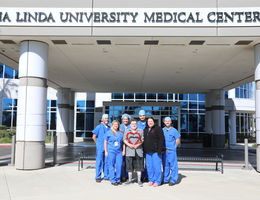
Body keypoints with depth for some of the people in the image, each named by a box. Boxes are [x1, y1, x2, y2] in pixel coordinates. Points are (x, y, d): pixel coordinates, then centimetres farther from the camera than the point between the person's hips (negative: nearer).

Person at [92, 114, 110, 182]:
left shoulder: (108, 128, 9)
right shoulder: (99, 127, -4)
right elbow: (94, 137, -2)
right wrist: (98, 144, -1)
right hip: (100, 148, -4)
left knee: (106, 162, 9)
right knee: (99, 162, -1)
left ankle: (106, 176, 17)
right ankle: (98, 177, 7)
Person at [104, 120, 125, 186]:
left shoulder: (120, 133, 11)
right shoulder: (108, 132, 3)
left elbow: (123, 142, 16)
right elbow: (105, 142, 5)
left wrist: (123, 150, 9)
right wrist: (106, 151, 0)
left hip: (119, 151, 3)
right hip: (111, 151, -3)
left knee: (119, 165, 1)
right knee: (111, 166, -1)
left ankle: (118, 179, 13)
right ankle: (112, 180, 7)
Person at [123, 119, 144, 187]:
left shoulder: (140, 131, 10)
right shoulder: (127, 131, 14)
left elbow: (143, 140, 4)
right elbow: (124, 140, 8)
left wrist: (138, 145, -12)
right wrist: (129, 144, -9)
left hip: (138, 150, -1)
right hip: (129, 151, 1)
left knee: (139, 166, 0)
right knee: (129, 166, 4)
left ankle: (139, 180, 8)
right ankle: (130, 179, 16)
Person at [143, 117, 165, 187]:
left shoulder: (158, 129, -4)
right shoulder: (145, 130, 18)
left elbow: (161, 139, -11)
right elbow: (144, 140, 22)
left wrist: (159, 150, -18)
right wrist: (144, 150, 15)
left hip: (156, 151, -7)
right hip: (148, 152, 7)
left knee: (156, 166, -5)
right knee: (149, 167, 10)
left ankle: (157, 181, 4)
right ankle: (151, 180, 21)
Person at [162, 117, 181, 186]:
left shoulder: (174, 130, 0)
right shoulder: (162, 130, 10)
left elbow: (178, 140, 3)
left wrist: (173, 147, -1)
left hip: (172, 151, -4)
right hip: (164, 151, 4)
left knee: (173, 165, -5)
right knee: (165, 165, 9)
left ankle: (173, 180, 1)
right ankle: (166, 179, 19)